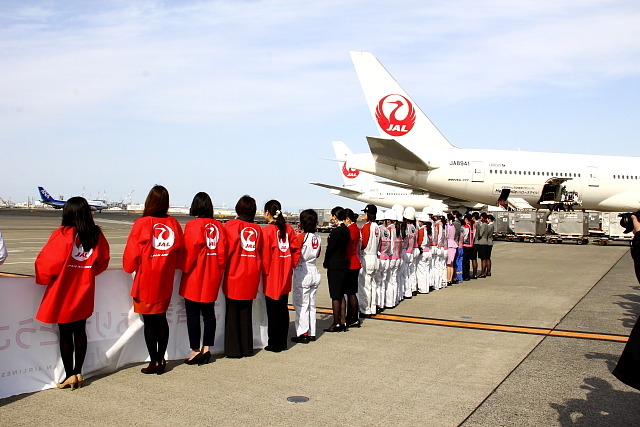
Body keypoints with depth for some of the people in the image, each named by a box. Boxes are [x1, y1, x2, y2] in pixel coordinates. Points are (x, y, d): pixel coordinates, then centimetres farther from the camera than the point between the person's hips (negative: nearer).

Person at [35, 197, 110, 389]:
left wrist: (43, 279, 4)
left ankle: (69, 376, 11)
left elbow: (46, 261, -14)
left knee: (65, 333, 6)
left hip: (63, 293, -4)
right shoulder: (97, 235, -2)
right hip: (84, 293, 4)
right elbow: (102, 262, 10)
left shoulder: (63, 234, -15)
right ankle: (78, 373, 20)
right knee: (80, 331, 13)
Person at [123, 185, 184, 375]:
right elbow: (180, 255, 5)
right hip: (165, 282, 4)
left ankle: (154, 362, 13)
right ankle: (161, 360, 21)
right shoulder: (174, 224, -2)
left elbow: (131, 255, -9)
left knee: (149, 322, 6)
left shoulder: (142, 224, -13)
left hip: (146, 282, -4)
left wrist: (130, 267, 12)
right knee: (162, 319, 15)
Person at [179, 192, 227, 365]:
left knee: (192, 314, 4)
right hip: (213, 277, 5)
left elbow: (190, 251, -12)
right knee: (209, 313, 13)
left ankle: (195, 351, 9)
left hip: (195, 278, -5)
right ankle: (206, 349, 18)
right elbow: (223, 251, 3)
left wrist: (185, 269, 3)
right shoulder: (218, 225, 1)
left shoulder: (192, 225, -12)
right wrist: (218, 269, 13)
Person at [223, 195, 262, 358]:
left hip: (234, 277, -3)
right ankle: (246, 348, 20)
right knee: (246, 313, 14)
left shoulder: (231, 225, -7)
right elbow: (260, 253, 7)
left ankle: (233, 350, 8)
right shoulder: (257, 229, 3)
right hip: (251, 277, 4)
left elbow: (226, 250, -8)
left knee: (232, 314, 5)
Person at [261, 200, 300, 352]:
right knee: (283, 308, 13)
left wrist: (265, 271, -2)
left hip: (272, 276, -5)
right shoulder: (288, 228, 4)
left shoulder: (267, 230, -12)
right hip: (285, 276, 6)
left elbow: (265, 254, -13)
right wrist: (291, 265, 12)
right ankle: (282, 342, 20)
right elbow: (296, 249, 4)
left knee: (272, 310, 2)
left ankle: (274, 344, 8)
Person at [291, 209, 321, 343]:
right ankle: (312, 333, 19)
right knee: (311, 304, 14)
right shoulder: (318, 237, 3)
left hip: (302, 273, -6)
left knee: (301, 305, 2)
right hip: (314, 272, 6)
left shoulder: (301, 237, -15)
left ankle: (303, 334, 5)